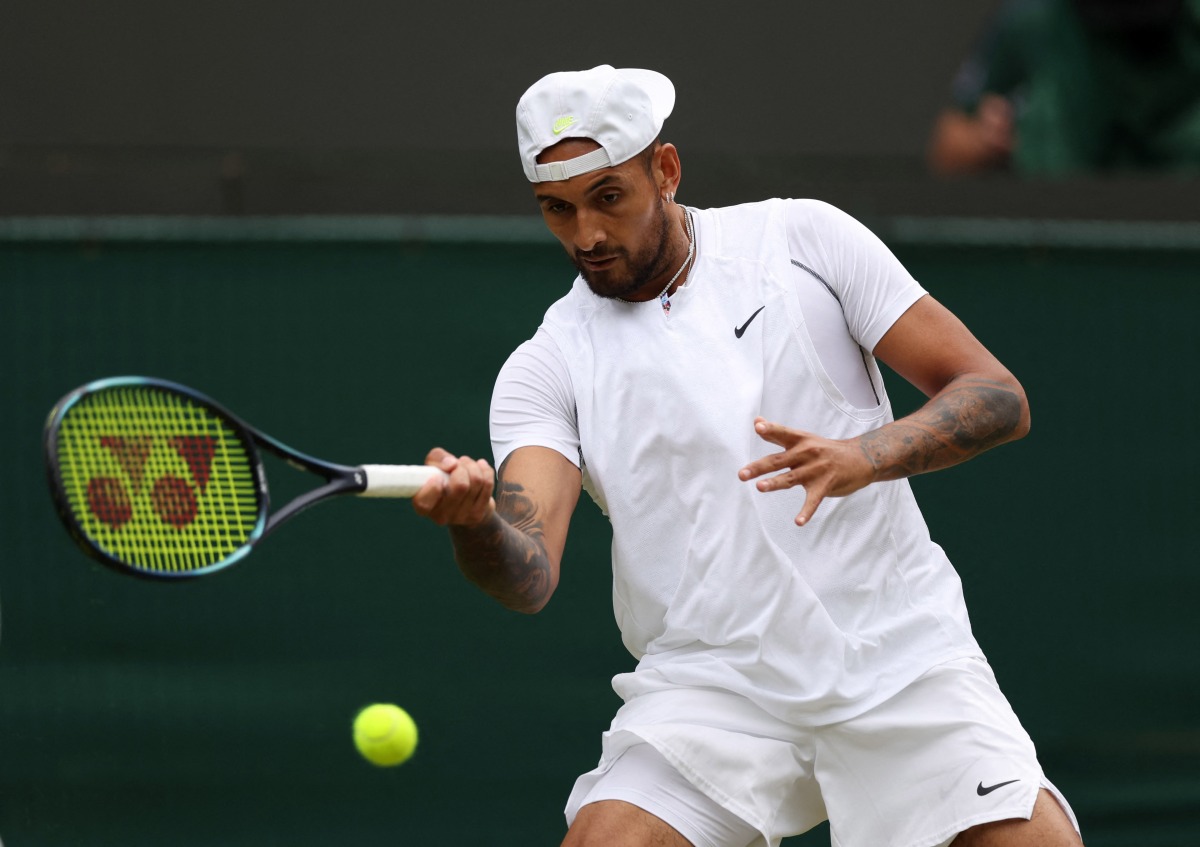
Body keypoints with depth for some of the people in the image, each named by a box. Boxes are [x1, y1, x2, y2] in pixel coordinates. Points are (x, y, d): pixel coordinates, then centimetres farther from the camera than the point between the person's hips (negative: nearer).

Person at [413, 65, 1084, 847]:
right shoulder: (547, 369, 1)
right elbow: (528, 578, -14)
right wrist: (475, 522, -37)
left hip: (900, 658, 0)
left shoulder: (804, 239, 1)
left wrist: (865, 456, -20)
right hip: (709, 686, 0)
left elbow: (997, 397, -1)